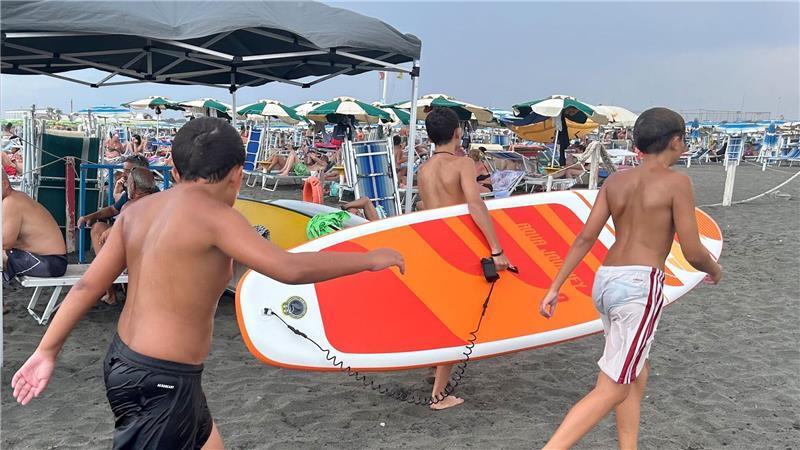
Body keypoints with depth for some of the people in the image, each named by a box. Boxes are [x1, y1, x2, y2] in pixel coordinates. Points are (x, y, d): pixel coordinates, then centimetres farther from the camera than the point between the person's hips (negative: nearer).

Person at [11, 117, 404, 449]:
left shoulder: (138, 210, 4)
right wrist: (370, 259, -13)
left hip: (125, 362, 9)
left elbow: (88, 285, 6)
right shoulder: (212, 215, -18)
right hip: (161, 381, -9)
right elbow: (290, 268, -24)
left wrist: (47, 351, 14)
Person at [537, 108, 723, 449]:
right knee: (610, 392, -5)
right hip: (640, 287, -7)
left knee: (637, 374, 24)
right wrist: (714, 269, 16)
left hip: (605, 281, 8)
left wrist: (554, 288, 8)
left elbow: (585, 238, 6)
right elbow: (692, 252, -7)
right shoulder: (677, 182, -6)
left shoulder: (615, 181, 11)